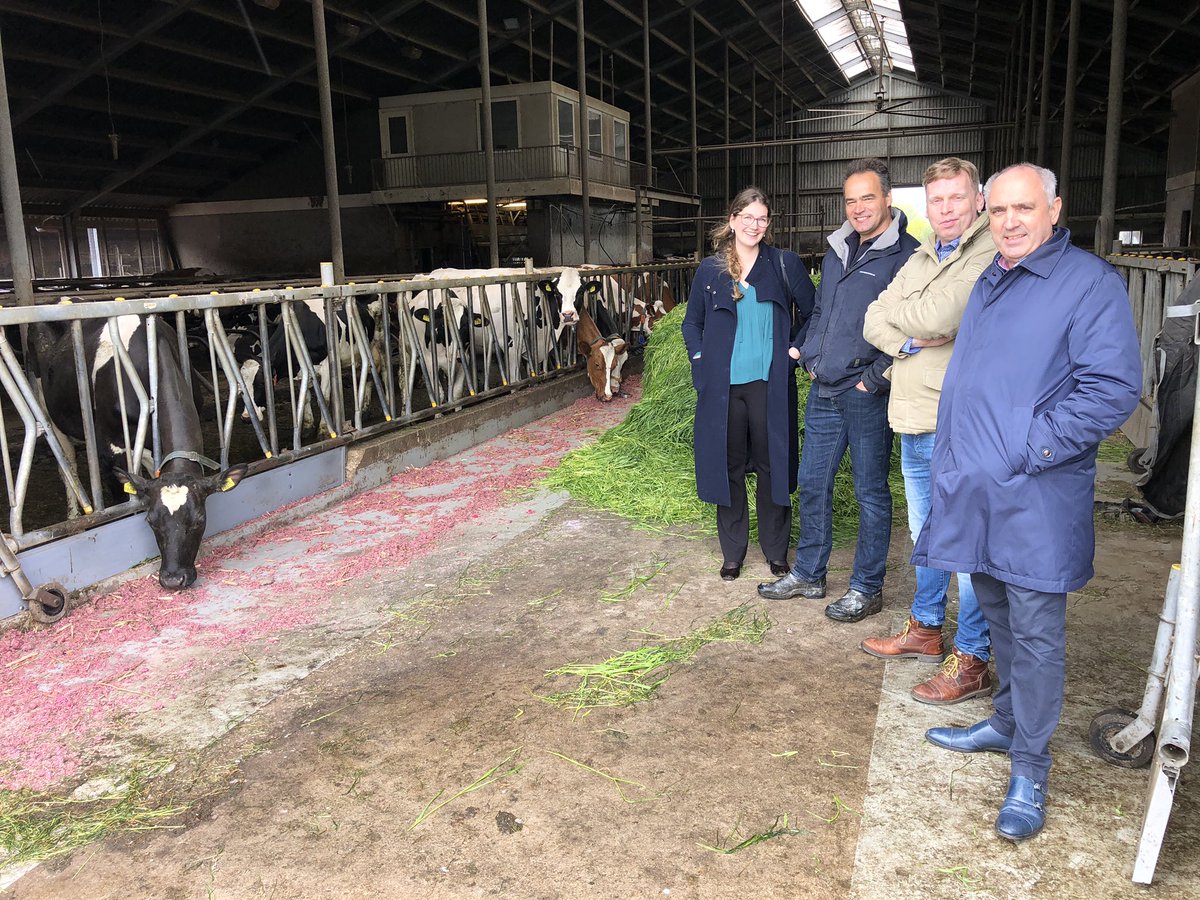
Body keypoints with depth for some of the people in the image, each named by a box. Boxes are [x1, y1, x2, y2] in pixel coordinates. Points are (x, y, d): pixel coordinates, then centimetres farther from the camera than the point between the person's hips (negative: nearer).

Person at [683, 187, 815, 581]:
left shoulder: (785, 264, 1)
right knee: (728, 466, 8)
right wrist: (701, 361, 3)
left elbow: (811, 313, 8)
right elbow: (692, 323, 15)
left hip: (770, 383, -1)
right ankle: (732, 552, 22)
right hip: (723, 385, 1)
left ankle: (776, 551, 22)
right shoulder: (710, 270, 6)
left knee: (772, 465, 6)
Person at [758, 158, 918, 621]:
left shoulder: (905, 255, -10)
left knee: (871, 491, 5)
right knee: (813, 484, 14)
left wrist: (876, 378, -15)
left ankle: (867, 587, 19)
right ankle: (808, 574, 29)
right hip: (823, 391, 7)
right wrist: (808, 355, 13)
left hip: (867, 395, -7)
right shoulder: (836, 250, 14)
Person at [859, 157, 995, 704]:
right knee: (926, 533, 20)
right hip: (914, 422, 9)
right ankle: (925, 629, 37)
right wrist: (909, 341, -10)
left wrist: (897, 310, -4)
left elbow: (941, 317, -24)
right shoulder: (921, 258, 16)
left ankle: (971, 662, 10)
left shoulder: (991, 255, -12)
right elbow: (873, 320, 10)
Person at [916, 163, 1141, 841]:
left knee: (1036, 632, 1)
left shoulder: (1089, 281, -9)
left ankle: (1030, 768, 14)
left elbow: (1114, 388, -17)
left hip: (1037, 499, -7)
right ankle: (1007, 724, 36)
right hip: (974, 490, 7)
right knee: (1000, 617, 19)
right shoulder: (987, 284, 16)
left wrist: (1028, 450, -18)